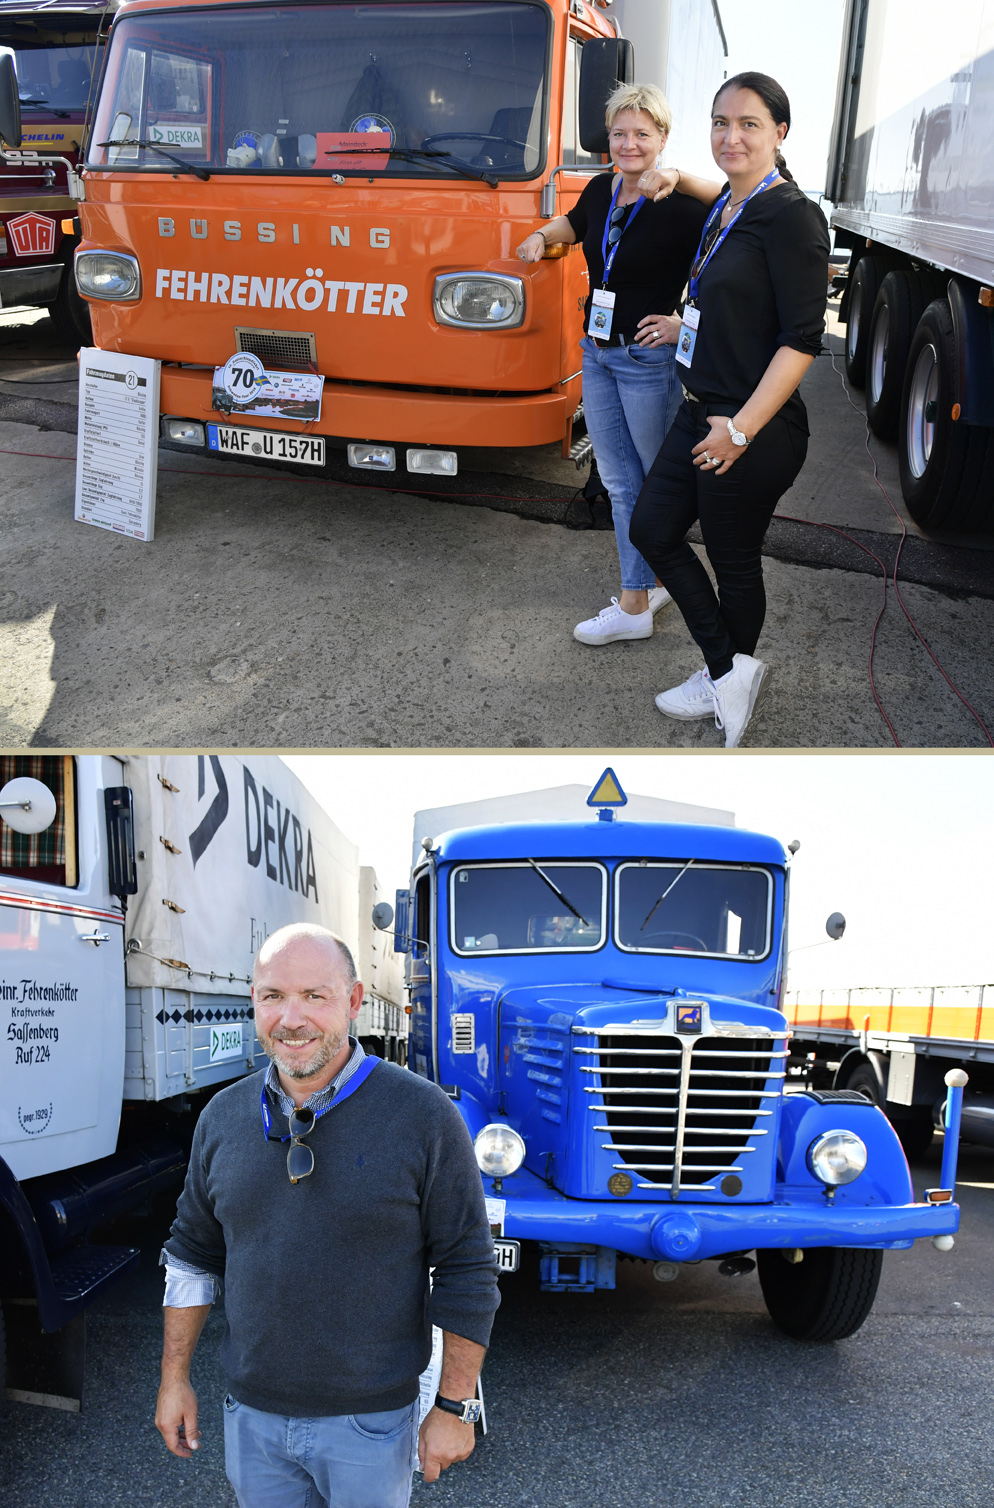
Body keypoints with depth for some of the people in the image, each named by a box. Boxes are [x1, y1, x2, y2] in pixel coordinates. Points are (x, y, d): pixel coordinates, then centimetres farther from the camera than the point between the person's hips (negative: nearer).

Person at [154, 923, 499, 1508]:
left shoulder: (423, 1115, -15)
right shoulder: (223, 1116, 0)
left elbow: (467, 1273, -11)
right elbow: (193, 1253, 11)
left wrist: (455, 1407, -10)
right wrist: (175, 1377, 11)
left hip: (369, 1420, -3)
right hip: (251, 1414, 4)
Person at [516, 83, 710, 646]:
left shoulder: (680, 206, -17)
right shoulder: (602, 189, 6)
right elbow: (575, 223, 29)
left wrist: (687, 322, -21)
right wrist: (543, 236, 10)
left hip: (649, 359, -7)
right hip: (597, 353, 7)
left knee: (660, 481, 10)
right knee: (620, 482, 10)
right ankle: (651, 585, 21)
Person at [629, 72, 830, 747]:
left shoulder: (791, 216, -17)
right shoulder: (728, 208, 9)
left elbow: (803, 339, -21)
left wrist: (741, 429, -22)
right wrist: (678, 180, 21)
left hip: (755, 430, -10)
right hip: (703, 412, 10)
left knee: (734, 563, 5)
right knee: (653, 529, 11)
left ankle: (732, 676, 28)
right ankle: (729, 671, 20)